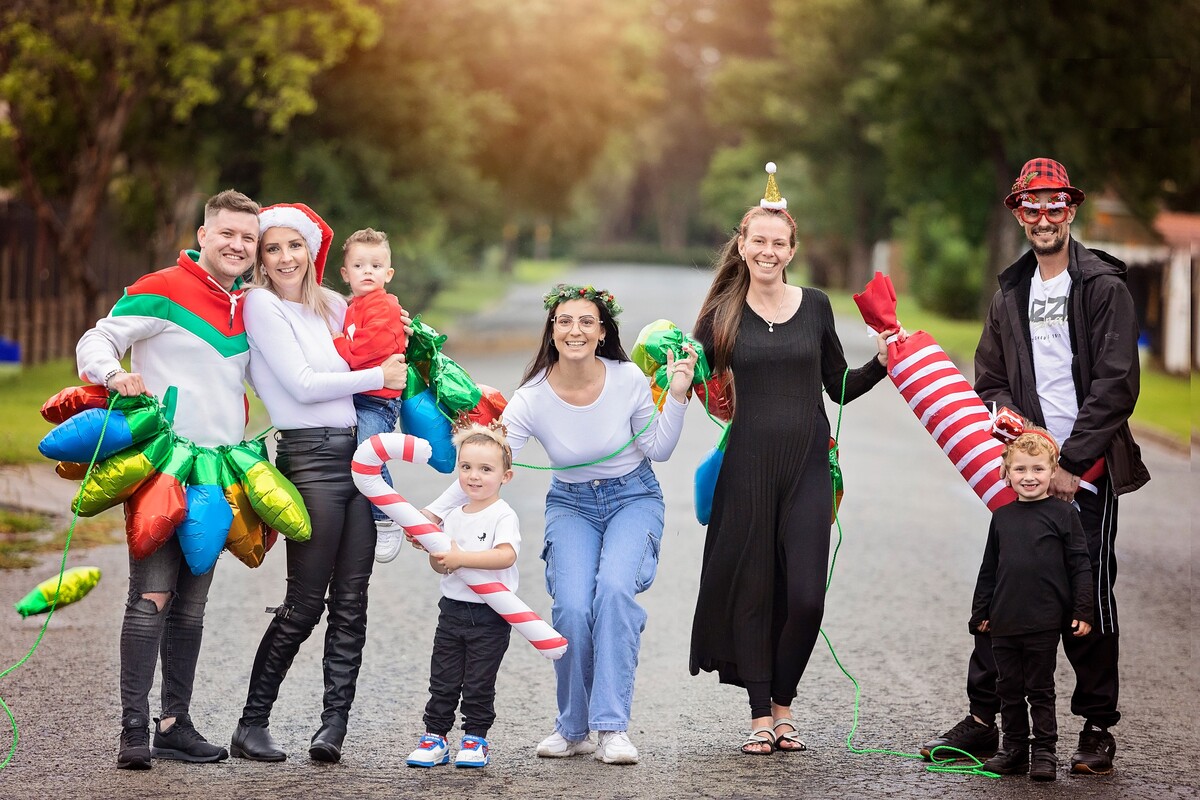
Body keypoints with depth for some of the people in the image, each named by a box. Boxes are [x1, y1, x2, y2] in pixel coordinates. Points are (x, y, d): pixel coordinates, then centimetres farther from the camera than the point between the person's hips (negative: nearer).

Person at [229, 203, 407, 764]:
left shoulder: (332, 305, 16)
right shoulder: (260, 305, -3)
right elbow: (303, 385, -10)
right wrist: (379, 375, -3)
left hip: (356, 451, 6)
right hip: (309, 456, -6)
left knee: (350, 601, 1)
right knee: (305, 604, -7)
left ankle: (334, 726, 3)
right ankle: (252, 725, 3)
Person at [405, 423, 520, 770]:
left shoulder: (503, 515, -11)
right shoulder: (454, 516, 10)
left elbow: (506, 556, -29)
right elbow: (441, 567, 12)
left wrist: (460, 558, -30)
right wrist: (434, 550, -10)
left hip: (490, 614, -6)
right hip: (452, 608, 6)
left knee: (478, 683, 2)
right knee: (443, 680, 8)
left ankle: (476, 739, 14)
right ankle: (435, 736, 15)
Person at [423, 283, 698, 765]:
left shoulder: (628, 379, -15)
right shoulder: (532, 399, -15)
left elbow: (659, 449, -2)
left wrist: (676, 398, -16)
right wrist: (436, 512, -28)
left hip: (633, 499, -1)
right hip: (572, 505, 1)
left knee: (614, 590, -29)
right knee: (572, 607, -23)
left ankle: (612, 726, -25)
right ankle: (572, 730, -3)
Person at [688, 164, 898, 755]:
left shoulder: (815, 307, 7)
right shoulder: (723, 315, 2)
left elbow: (840, 387, 14)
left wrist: (883, 361, -1)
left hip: (808, 467, 1)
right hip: (747, 466, -1)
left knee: (805, 596, -5)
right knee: (752, 590, 1)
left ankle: (783, 705, 15)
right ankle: (760, 715, 12)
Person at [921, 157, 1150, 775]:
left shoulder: (1103, 285, -3)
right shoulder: (1010, 293, 14)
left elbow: (1116, 385, -10)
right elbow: (989, 381, 19)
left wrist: (1071, 463, -14)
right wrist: (1011, 416, -4)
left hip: (1088, 471, -4)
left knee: (1089, 598, -1)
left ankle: (1097, 727, 11)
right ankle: (982, 718, 9)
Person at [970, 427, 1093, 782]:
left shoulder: (1063, 514, -3)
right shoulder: (1002, 517, 8)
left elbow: (1080, 566, -3)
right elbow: (989, 569, 14)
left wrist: (1082, 612, -7)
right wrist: (980, 613, 14)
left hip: (1044, 622, -4)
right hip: (1004, 622, 4)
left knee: (1041, 690, 2)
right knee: (1009, 689, 11)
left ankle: (1045, 752, 11)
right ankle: (1014, 749, 21)